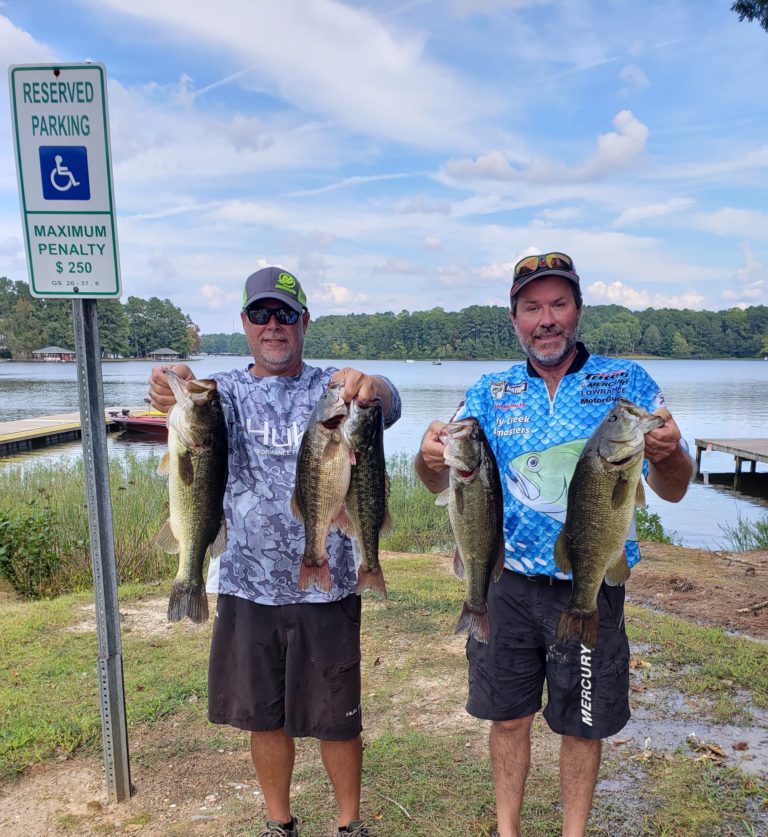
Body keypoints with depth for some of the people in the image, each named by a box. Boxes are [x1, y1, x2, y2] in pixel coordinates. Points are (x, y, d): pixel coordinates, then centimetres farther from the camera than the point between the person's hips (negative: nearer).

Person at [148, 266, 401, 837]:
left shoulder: (334, 389, -3)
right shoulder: (228, 390, 2)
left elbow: (389, 406, -24)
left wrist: (373, 390, -49)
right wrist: (176, 397, -44)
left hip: (326, 585, -2)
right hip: (247, 585, 2)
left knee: (336, 717, 11)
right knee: (264, 715, 16)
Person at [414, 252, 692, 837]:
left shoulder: (628, 382, -3)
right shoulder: (491, 393, 2)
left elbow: (673, 490, -7)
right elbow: (441, 482, -4)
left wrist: (668, 454, -30)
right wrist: (430, 457, -28)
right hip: (507, 584, 2)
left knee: (583, 724, 14)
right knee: (508, 717, 14)